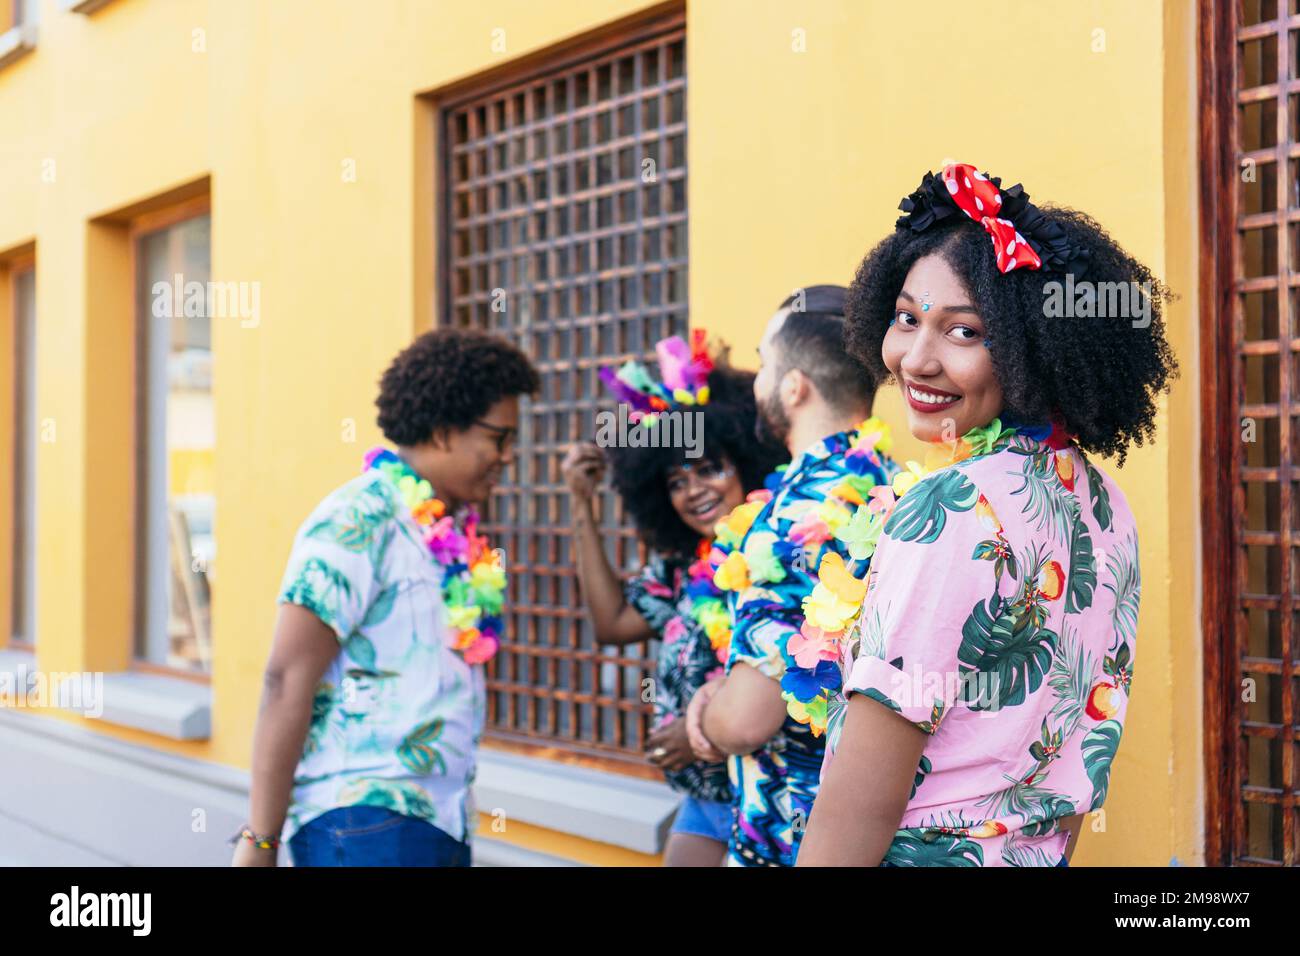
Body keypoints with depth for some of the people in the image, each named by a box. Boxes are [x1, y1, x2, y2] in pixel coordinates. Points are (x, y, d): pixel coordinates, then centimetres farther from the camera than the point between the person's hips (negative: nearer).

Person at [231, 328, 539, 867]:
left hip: (442, 822, 8)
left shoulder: (456, 533, 13)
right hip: (365, 822, -8)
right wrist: (260, 841, -18)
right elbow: (287, 682, -16)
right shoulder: (359, 522, -11)